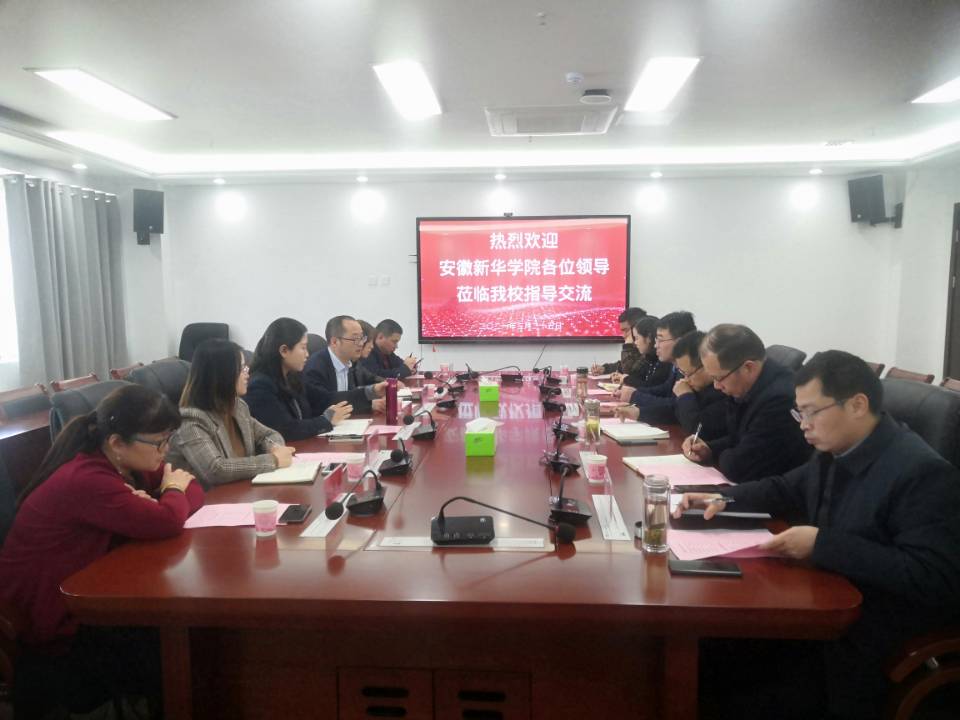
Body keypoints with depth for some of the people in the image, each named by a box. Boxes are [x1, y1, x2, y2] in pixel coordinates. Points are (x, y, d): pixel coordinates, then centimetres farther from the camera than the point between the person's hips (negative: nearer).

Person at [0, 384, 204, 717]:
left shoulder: (128, 463, -1)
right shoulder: (86, 479, -31)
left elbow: (193, 491, 1)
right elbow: (167, 522, -36)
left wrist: (151, 503, -20)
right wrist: (172, 492, -13)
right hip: (49, 627, -9)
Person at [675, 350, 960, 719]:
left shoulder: (923, 473, -23)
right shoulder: (836, 451, 2)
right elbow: (786, 489, 18)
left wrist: (822, 544, -31)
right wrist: (724, 498, 0)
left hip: (878, 631, -7)